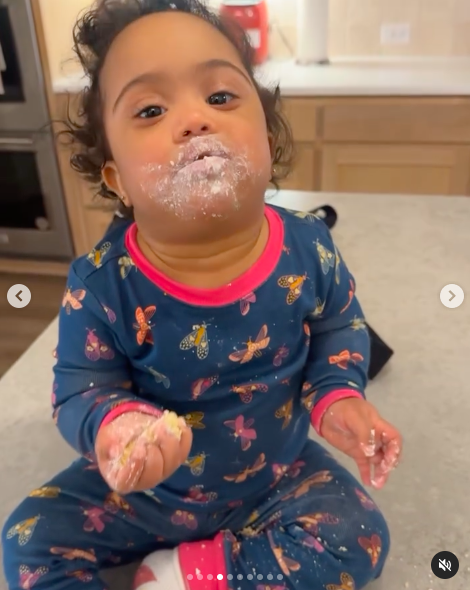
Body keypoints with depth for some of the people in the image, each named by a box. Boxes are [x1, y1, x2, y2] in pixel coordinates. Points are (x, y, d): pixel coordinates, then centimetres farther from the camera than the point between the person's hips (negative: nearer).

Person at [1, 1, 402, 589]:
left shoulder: (308, 250, -19)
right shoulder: (101, 284, -24)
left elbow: (337, 328, 0)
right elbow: (79, 387, -14)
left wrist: (337, 397, -19)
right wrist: (112, 425, -37)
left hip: (277, 475, 1)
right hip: (147, 487, 0)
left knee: (358, 541, -14)